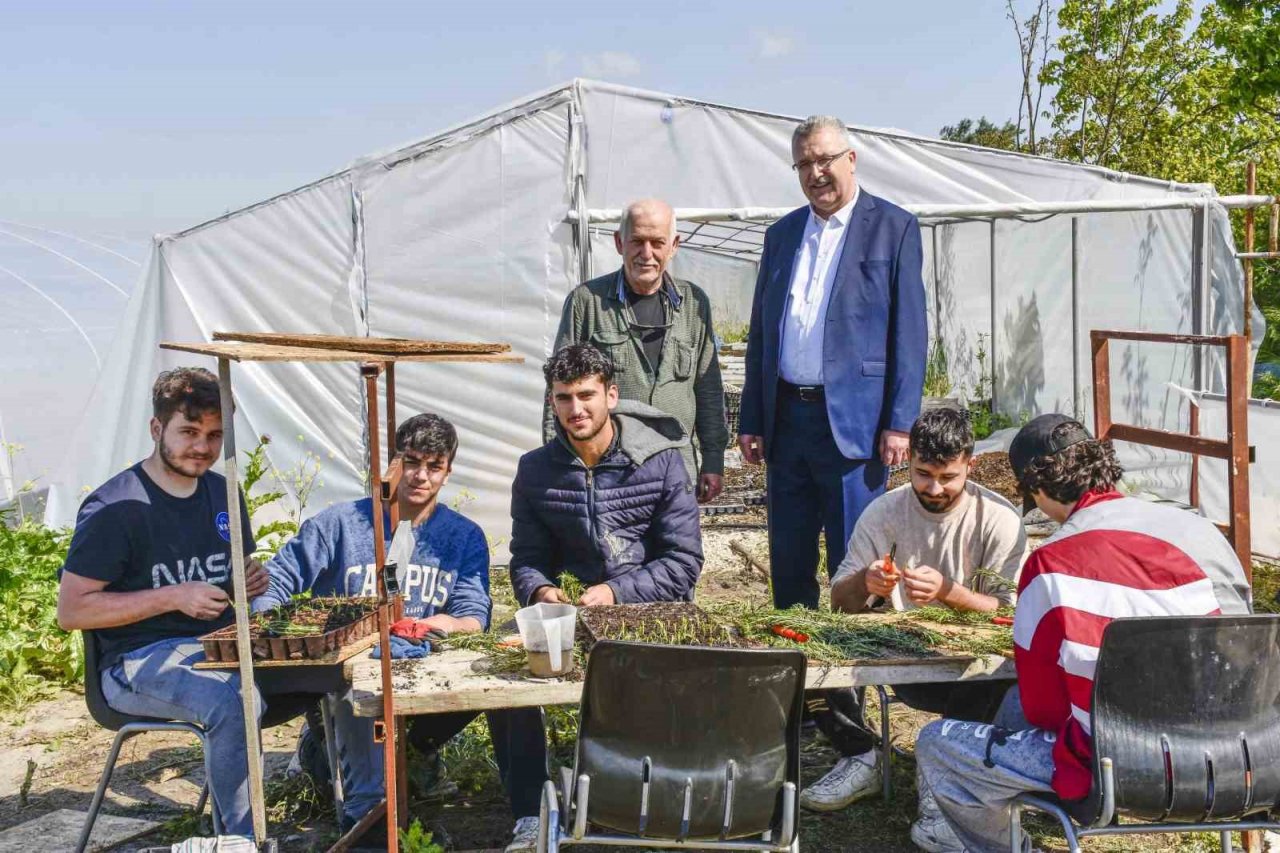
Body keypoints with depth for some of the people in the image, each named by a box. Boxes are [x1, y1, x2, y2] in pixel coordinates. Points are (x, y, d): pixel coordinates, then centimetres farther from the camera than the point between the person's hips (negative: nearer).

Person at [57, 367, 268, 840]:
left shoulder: (223, 494, 12)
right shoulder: (114, 509, -9)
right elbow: (71, 611, -11)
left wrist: (251, 581, 0)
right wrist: (173, 597, -19)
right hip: (138, 660, -6)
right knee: (235, 701, -37)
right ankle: (245, 838, -22)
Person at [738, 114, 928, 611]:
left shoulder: (894, 228, 0)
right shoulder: (781, 234, 15)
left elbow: (909, 332, -4)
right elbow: (760, 333, 15)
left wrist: (899, 422, -11)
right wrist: (751, 421, 10)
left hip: (852, 421, -5)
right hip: (786, 417, 5)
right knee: (787, 565, 11)